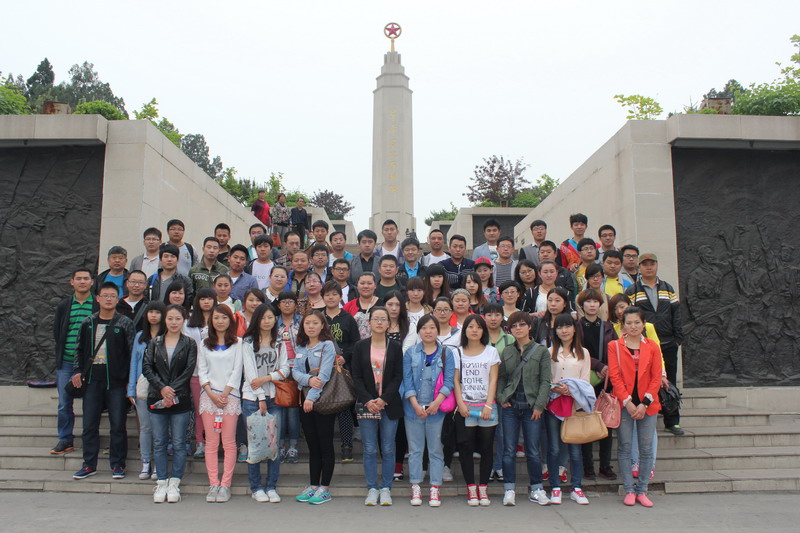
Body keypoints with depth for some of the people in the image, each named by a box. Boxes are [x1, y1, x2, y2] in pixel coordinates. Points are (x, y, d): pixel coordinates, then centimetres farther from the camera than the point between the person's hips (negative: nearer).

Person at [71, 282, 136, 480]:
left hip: (116, 379, -3)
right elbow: (79, 349, 17)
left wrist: (131, 380, -8)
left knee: (118, 424, 2)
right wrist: (78, 371, 5)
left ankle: (117, 464, 13)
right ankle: (89, 464, 19)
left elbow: (133, 352, -3)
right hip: (92, 377, 4)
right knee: (89, 424, 8)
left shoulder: (125, 323, -2)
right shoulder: (88, 323, 9)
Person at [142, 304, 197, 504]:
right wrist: (162, 388, -12)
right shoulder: (154, 343, 9)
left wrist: (172, 391, -13)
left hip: (180, 399, -2)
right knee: (159, 442, 5)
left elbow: (189, 371, -4)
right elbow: (146, 367, 1)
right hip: (157, 398, 2)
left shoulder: (189, 344, 3)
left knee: (179, 443, 1)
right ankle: (161, 483, 14)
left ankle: (174, 483, 10)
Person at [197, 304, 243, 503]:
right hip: (209, 395, 2)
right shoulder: (205, 344, 13)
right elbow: (201, 371, 7)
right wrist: (211, 393, -6)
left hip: (230, 395, -2)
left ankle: (225, 485, 3)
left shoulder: (237, 343, 5)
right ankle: (213, 484, 7)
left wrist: (225, 394, -8)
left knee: (229, 443, -2)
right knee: (211, 443, 2)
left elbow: (237, 371, -1)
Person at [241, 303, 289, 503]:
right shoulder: (248, 343, 3)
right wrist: (260, 398, -9)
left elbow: (285, 369, 4)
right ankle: (256, 487, 11)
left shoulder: (279, 344, 13)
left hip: (274, 398, 3)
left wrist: (266, 378, -12)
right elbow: (250, 371, -4)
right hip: (252, 397, -2)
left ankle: (271, 486, 9)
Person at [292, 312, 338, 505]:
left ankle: (325, 488, 7)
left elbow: (324, 374, -14)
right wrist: (309, 379, -17)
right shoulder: (301, 347, 14)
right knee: (312, 446, 11)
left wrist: (311, 397, -20)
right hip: (305, 401, 6)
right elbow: (295, 371, 4)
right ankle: (313, 486, 19)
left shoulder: (327, 345, -6)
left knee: (325, 445, 0)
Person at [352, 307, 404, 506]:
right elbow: (356, 377, 1)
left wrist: (383, 399, -12)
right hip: (366, 404, 0)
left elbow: (398, 377, 0)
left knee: (388, 449, 4)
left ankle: (386, 489, 14)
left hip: (389, 405, 0)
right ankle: (372, 489, 13)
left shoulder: (395, 347, 4)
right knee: (370, 450, 3)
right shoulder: (360, 346, 5)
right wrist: (368, 401, -10)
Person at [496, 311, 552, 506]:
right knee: (509, 450, 3)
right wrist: (501, 398, -2)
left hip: (532, 407, -2)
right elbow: (500, 378, 13)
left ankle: (536, 489, 19)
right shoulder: (505, 352, 9)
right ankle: (509, 490, 12)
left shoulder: (541, 351, 1)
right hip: (510, 406, 2)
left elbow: (545, 381, -2)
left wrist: (539, 406, -9)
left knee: (533, 450, 4)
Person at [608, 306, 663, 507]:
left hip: (647, 405, 2)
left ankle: (642, 490, 16)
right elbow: (614, 376, -4)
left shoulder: (652, 347, 5)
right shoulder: (614, 346, 1)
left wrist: (645, 403, -8)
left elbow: (656, 378, 2)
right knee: (625, 447, 2)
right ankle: (629, 490, 12)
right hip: (624, 404, -1)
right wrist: (627, 402, -14)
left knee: (646, 448, 5)